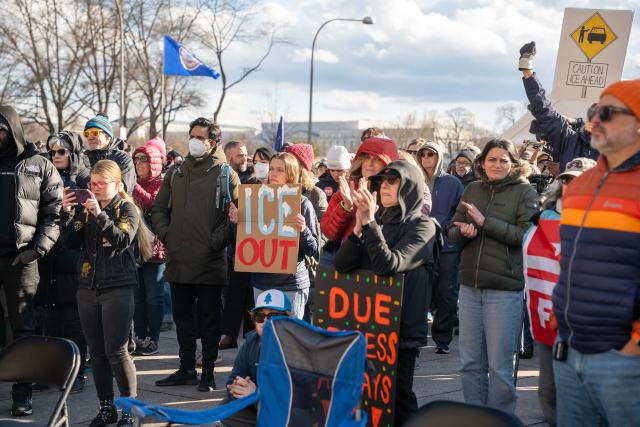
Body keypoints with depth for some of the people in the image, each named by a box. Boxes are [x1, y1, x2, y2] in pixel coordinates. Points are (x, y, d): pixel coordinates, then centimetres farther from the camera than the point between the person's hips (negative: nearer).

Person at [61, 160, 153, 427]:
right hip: (88, 287, 5)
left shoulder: (126, 208, -1)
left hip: (118, 287, -5)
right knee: (96, 352, 8)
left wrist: (99, 215, -26)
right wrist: (68, 213, -10)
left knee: (116, 352, -7)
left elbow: (123, 240, -17)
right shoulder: (85, 208, 10)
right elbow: (70, 243, 3)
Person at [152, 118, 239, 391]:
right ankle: (187, 369, 22)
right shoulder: (176, 172, 13)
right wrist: (165, 235, 3)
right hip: (179, 260, 5)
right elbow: (159, 208, 17)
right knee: (182, 315, 11)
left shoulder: (225, 174, -2)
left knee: (209, 317, 3)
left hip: (210, 262, -5)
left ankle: (208, 371, 12)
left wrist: (216, 241, -13)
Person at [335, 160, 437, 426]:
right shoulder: (377, 221, 10)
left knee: (398, 397, 3)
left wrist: (369, 223, -21)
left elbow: (388, 264, -21)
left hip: (401, 326, -5)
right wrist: (359, 227, -14)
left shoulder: (422, 226, -6)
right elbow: (342, 265, -1)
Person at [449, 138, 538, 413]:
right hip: (470, 285, 5)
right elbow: (453, 232, 13)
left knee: (500, 365, 0)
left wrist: (485, 222, -16)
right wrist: (463, 232, -10)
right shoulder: (472, 190, 11)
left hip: (505, 288, -5)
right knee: (471, 362, 11)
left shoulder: (525, 192, -2)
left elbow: (526, 235, -12)